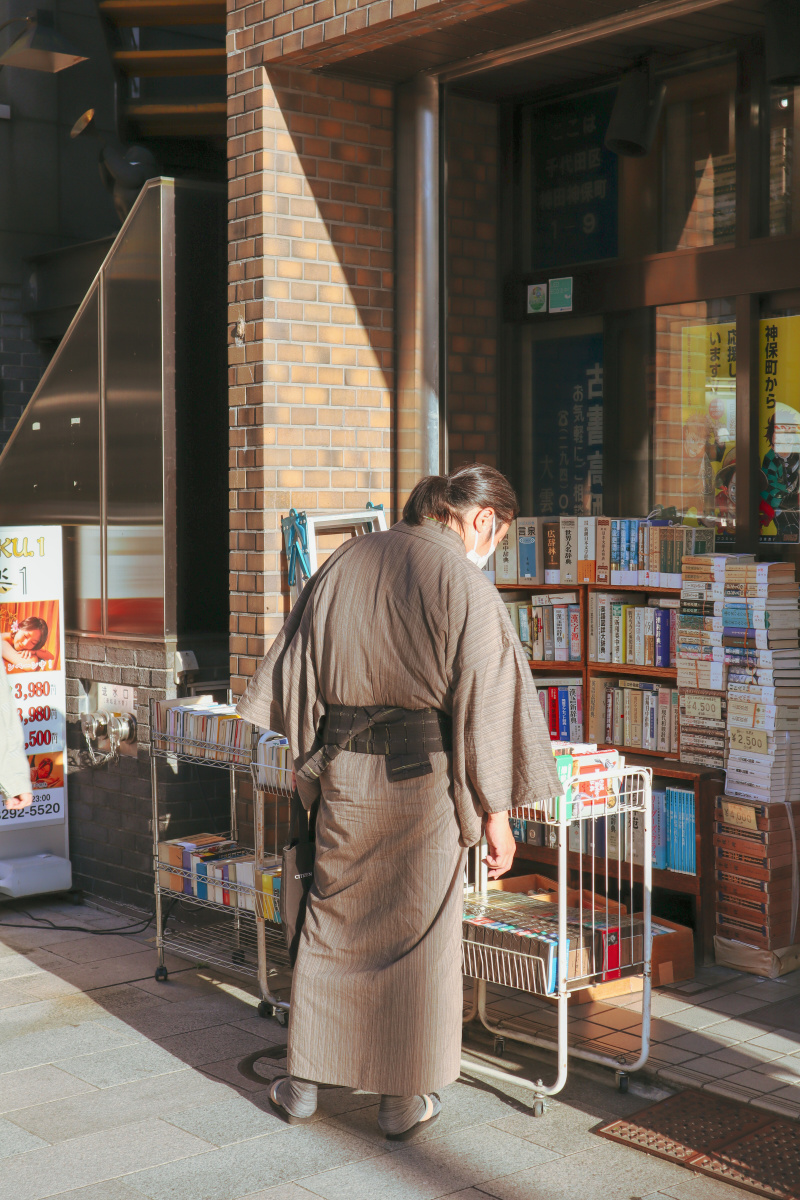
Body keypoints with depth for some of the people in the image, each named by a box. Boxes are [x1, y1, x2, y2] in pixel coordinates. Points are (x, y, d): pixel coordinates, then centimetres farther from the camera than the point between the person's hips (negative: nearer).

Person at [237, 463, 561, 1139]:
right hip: (423, 777, -4)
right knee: (417, 931, 8)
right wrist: (496, 814, -5)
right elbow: (484, 707, -12)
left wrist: (316, 759, 23)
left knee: (333, 923, 16)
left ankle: (302, 1084, 25)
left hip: (341, 771, 5)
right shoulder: (464, 584, -11)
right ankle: (405, 1100, 18)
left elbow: (295, 673, 12)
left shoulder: (346, 562, 6)